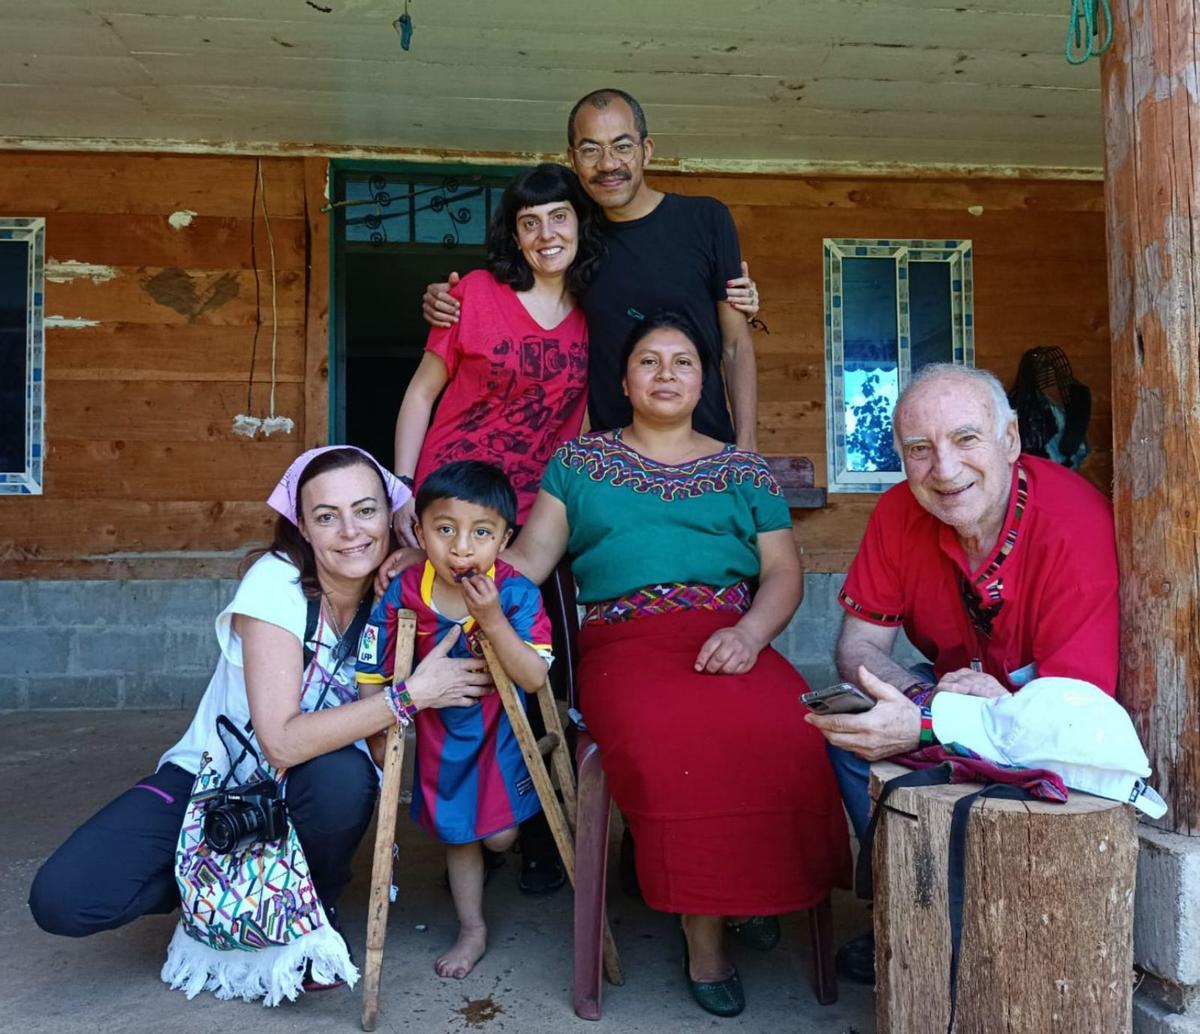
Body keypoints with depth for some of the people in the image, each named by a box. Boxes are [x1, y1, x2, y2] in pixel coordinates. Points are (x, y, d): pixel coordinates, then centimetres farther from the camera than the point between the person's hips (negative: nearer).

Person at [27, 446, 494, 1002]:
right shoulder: (276, 583, -23)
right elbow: (281, 741, -32)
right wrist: (410, 694, -34)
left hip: (303, 792, 2)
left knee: (344, 777, -34)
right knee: (62, 899, -22)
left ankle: (313, 912, -2)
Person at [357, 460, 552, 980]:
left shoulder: (516, 593, -25)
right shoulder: (401, 595, -20)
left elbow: (534, 678, -29)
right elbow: (371, 676, -10)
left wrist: (493, 621, -40)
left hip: (501, 728, -2)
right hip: (439, 733, 2)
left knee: (500, 834, 4)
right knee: (457, 833, 17)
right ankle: (472, 931, 38)